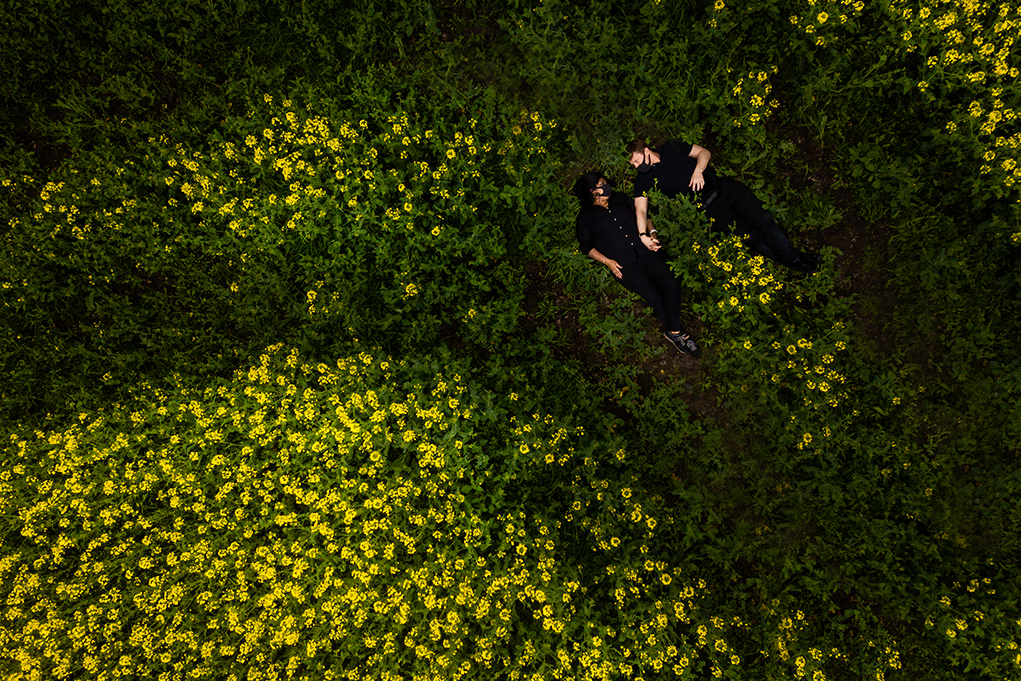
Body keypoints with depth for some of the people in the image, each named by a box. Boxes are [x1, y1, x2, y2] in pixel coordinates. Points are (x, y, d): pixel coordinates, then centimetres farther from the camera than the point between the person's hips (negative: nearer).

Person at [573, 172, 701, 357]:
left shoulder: (620, 200, 20)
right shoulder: (586, 217, 9)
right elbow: (586, 246, 7)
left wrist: (651, 235, 5)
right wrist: (607, 261, -6)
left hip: (644, 251, 4)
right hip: (623, 264, -4)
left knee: (672, 284, -19)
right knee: (654, 296, -21)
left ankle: (673, 331, -9)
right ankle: (678, 333, -5)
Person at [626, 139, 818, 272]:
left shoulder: (671, 148, 3)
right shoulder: (644, 179, -4)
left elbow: (704, 152, 9)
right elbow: (640, 209, -13)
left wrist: (697, 171, -11)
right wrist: (643, 235, -29)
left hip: (724, 187, 2)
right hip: (711, 210, -2)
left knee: (763, 221, -5)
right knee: (752, 238, -10)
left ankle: (795, 257, 9)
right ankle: (796, 265, 1)